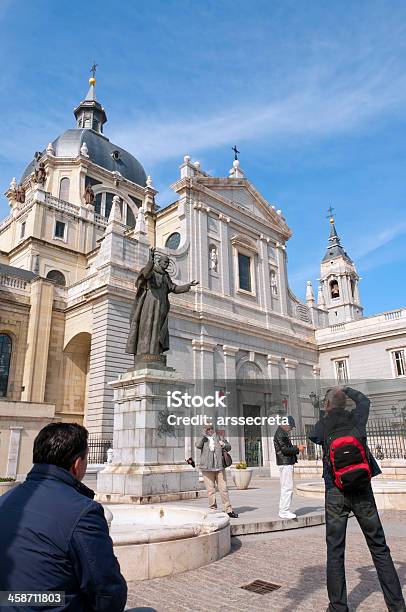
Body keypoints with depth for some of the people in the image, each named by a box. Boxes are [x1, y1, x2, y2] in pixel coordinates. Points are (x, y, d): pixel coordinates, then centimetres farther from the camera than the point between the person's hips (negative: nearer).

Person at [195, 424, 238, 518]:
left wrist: (224, 445, 0)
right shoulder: (203, 440, 6)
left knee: (224, 489, 4)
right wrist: (204, 435, -12)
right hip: (207, 469, -2)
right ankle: (213, 510, 11)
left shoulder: (219, 438, 12)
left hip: (219, 468, 2)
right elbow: (198, 445, -15)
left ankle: (229, 510, 11)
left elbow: (229, 447, 21)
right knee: (211, 491, 1)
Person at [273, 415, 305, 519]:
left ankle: (283, 510, 21)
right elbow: (284, 449, -20)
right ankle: (284, 511, -3)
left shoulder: (283, 433, 19)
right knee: (287, 487, -8)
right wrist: (297, 449, -12)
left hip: (287, 463, 11)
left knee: (285, 488, 14)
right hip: (285, 463, -11)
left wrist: (296, 447, 11)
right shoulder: (280, 434, -14)